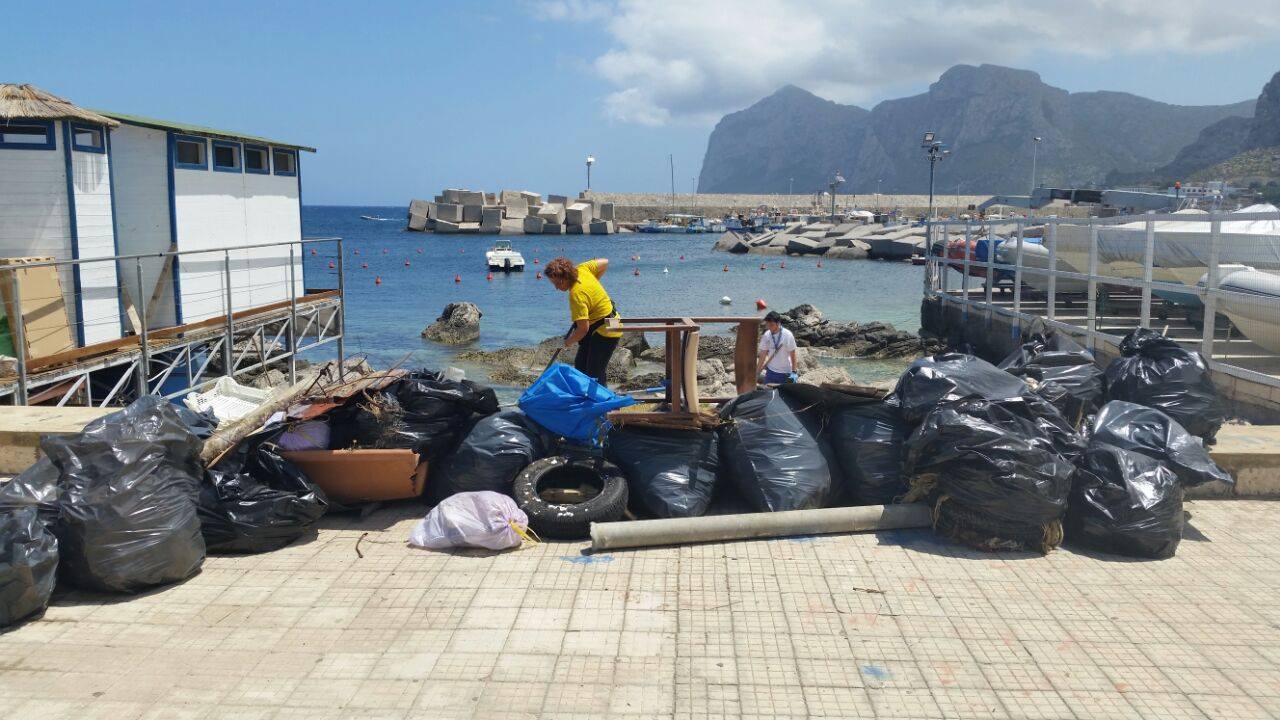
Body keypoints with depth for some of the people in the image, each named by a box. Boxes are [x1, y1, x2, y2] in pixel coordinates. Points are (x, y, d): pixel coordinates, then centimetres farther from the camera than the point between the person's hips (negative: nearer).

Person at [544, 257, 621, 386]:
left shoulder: (577, 295, -31)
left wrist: (569, 342, -12)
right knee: (580, 365, 14)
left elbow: (583, 329, -31)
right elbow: (604, 262, 10)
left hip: (606, 333, -11)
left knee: (595, 375, -7)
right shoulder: (581, 269, -7)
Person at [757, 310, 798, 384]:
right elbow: (763, 355, 1)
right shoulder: (766, 335, -5)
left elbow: (792, 354, -9)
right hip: (770, 371, 3)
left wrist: (793, 372, -13)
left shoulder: (787, 335, -15)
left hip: (785, 373, -3)